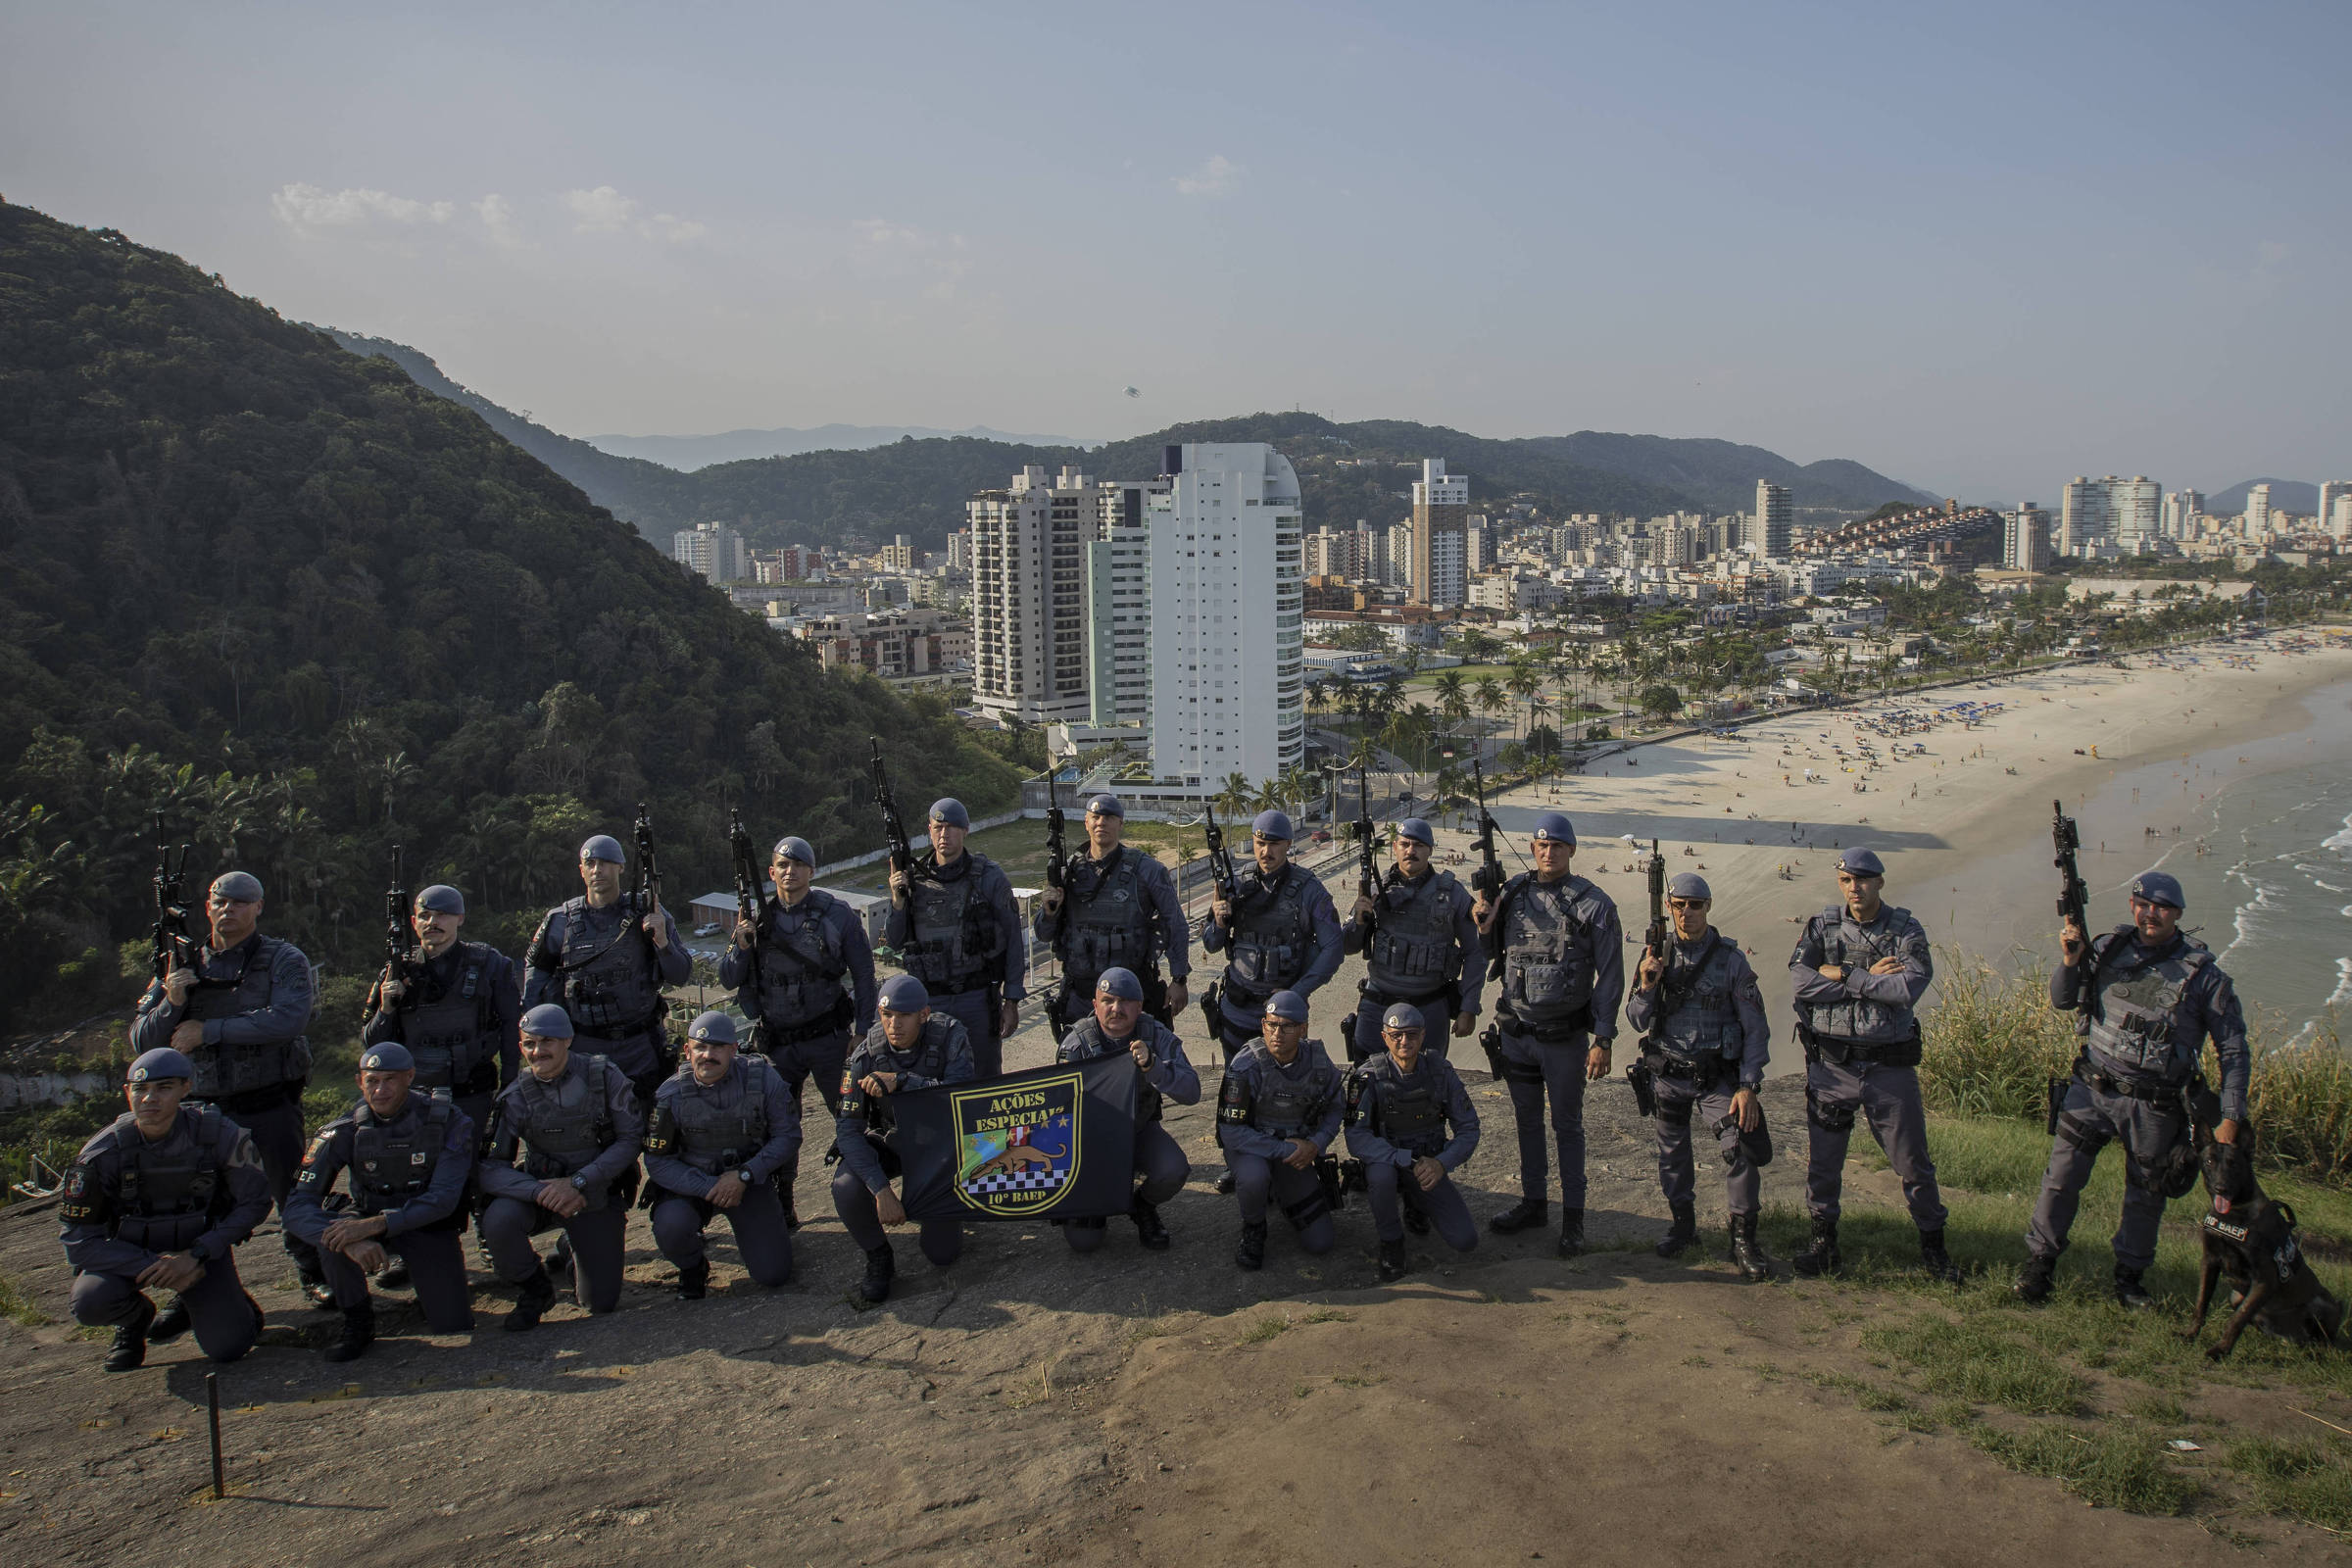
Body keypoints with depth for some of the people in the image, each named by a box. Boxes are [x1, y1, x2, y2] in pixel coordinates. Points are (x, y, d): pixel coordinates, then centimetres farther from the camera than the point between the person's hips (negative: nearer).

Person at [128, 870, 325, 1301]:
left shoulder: (283, 960, -1)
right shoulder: (186, 966, 10)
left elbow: (287, 1020, -19)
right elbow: (141, 1041, 8)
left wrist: (208, 1029, -18)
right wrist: (171, 1002, -12)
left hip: (270, 1106, -3)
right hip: (205, 1108, 3)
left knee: (291, 1193, 3)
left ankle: (313, 1274, 19)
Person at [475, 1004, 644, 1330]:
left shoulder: (604, 1077, -13)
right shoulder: (515, 1098, -11)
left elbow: (631, 1139, -11)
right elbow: (488, 1169, -15)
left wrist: (578, 1182, -21)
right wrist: (540, 1191, -32)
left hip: (597, 1195, 0)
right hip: (541, 1190, 0)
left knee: (602, 1302, -3)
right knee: (498, 1221, -33)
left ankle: (572, 1250, 32)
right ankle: (533, 1289, -2)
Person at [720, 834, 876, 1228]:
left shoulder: (837, 914, -3)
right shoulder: (756, 917, 4)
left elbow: (863, 973, 1)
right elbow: (728, 980, 5)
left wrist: (864, 1030, -4)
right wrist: (742, 946, -14)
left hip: (828, 1037, -2)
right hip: (777, 1043, 2)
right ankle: (780, 1208, 17)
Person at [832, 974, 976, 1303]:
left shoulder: (950, 1035, -22)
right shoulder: (865, 1056, -20)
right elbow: (848, 1129, -23)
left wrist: (901, 1080, -43)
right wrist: (881, 1189, -35)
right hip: (890, 1141, 1)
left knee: (943, 1254, -5)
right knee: (847, 1188, -31)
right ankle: (878, 1258, -2)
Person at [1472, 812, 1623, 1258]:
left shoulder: (1594, 904, -9)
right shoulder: (1512, 892, 3)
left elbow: (1609, 976, -8)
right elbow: (1494, 955, 13)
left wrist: (1602, 1040, -11)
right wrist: (1484, 926, -8)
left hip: (1564, 1036, -4)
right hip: (1515, 1031, 4)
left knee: (1567, 1125, 7)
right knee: (1526, 1120, 15)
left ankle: (1573, 1215, 17)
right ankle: (1532, 1202, 28)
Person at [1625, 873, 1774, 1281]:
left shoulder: (1730, 959, -6)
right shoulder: (1656, 956, 1)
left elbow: (1755, 1028, -4)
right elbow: (1637, 1020, 2)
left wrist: (1748, 1086, -11)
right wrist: (1646, 986, -18)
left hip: (1716, 1076, -3)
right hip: (1667, 1075, 3)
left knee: (1739, 1148, -16)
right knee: (1672, 1153, 11)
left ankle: (1744, 1238, -5)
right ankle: (1683, 1224, 29)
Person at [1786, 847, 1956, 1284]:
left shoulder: (1906, 931, -3)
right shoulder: (1821, 927, 1)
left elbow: (1909, 987, -20)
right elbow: (1802, 981, -14)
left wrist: (1843, 975, -15)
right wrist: (1871, 980, -16)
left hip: (1890, 1065, -1)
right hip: (1831, 1064, 1)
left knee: (1913, 1161, 8)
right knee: (1821, 1161, 8)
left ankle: (1933, 1247, 24)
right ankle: (1824, 1243, 23)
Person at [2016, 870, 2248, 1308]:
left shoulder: (2204, 975, -7)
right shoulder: (2109, 948, 0)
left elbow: (2234, 1051, -2)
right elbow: (2062, 1001, 9)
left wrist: (2230, 1118, -7)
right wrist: (2070, 961, -10)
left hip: (2153, 1106, -1)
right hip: (2091, 1090, 1)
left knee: (2145, 1196, 13)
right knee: (2061, 1179, 2)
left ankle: (2129, 1276, 32)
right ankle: (2039, 1264, 17)